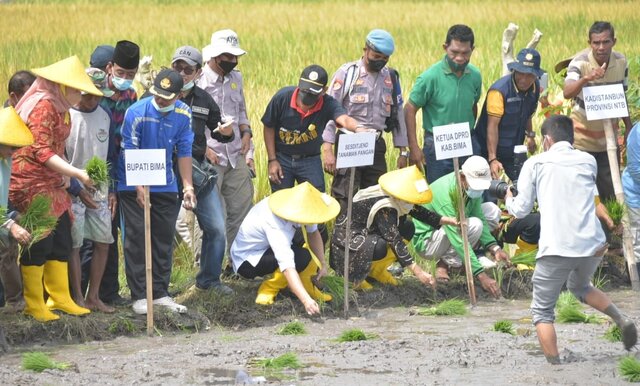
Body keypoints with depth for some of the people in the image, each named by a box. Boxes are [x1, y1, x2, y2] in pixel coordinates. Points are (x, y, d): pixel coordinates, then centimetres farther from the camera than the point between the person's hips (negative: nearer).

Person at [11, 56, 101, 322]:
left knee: (61, 242, 12)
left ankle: (60, 298, 23)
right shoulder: (43, 106, -17)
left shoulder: (60, 108, 14)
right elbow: (41, 152, -22)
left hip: (53, 187, 10)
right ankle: (34, 305, 5)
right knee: (38, 245, -4)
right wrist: (78, 174, -25)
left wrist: (65, 177, 8)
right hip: (33, 187, -10)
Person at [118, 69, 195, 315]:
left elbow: (184, 152, 2)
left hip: (166, 187, 4)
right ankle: (139, 296, -3)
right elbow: (130, 152, -15)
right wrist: (139, 187, -18)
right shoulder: (137, 112, -18)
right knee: (136, 238, -6)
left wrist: (188, 186, -3)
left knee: (164, 239, 7)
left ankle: (160, 293, 15)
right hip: (133, 186, -4)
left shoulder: (183, 114, -5)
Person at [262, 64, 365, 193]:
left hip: (310, 160, 0)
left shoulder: (328, 104, -22)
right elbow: (269, 128, -5)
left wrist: (358, 128, -68)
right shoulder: (282, 98, -19)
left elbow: (344, 119, -44)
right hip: (282, 158, 0)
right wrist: (272, 160, -6)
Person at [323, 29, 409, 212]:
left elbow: (397, 114, 18)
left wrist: (403, 151, 14)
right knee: (345, 201, -9)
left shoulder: (390, 77, 11)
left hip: (376, 146, 5)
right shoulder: (347, 73, -4)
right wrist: (327, 150, -14)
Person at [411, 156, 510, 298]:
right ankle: (444, 264, -12)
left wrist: (495, 248, -20)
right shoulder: (446, 193, -35)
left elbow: (480, 218, -3)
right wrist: (481, 275, -43)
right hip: (425, 241, -9)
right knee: (474, 225, -30)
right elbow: (458, 240, -39)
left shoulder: (472, 185, -10)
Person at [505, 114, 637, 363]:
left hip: (556, 249, -4)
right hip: (592, 246, 4)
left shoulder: (535, 164, 2)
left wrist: (509, 200, 26)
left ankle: (554, 364, -3)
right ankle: (621, 320, 11)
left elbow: (521, 210, 5)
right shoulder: (588, 162, 13)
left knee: (542, 311, 10)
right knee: (579, 286, 33)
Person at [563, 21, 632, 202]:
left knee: (610, 190, 8)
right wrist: (586, 78, -55)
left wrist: (629, 127, 11)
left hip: (608, 137, 4)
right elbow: (567, 93, -37)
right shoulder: (580, 63, -20)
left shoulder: (621, 62, -6)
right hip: (583, 138, -4)